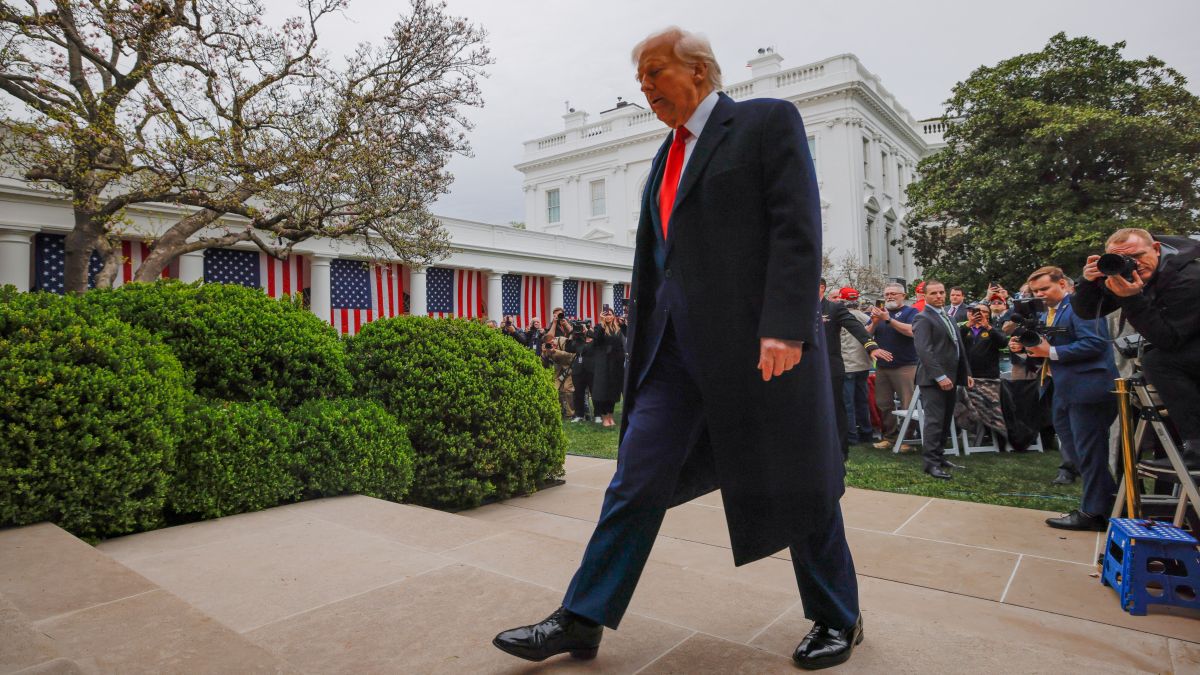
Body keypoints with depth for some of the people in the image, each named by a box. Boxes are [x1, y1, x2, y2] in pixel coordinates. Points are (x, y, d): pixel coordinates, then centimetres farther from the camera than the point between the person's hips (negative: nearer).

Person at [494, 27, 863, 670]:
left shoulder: (768, 120, 1)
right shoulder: (667, 157, 20)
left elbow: (797, 227, -11)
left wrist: (784, 327, -20)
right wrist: (641, 344, 17)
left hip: (761, 341, -6)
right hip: (677, 346, 6)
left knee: (798, 488, 8)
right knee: (636, 482, 4)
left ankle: (837, 620, 31)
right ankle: (581, 621, 15)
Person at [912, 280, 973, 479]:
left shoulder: (948, 318, 20)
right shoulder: (923, 318, -9)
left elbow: (958, 347, 24)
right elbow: (924, 350, -18)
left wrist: (966, 373, 17)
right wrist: (940, 376, -23)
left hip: (950, 378, 9)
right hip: (934, 380, -9)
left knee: (945, 421, 12)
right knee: (934, 421, -8)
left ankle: (939, 455, 22)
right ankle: (931, 463, -5)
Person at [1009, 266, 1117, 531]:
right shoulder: (1046, 313, 15)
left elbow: (1094, 343, -23)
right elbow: (1045, 348, 18)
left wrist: (1051, 352, -24)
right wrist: (1025, 346, -1)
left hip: (1086, 388, -10)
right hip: (1064, 390, 10)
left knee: (1088, 450, -1)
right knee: (1071, 447, 15)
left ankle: (1093, 512, 10)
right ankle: (1109, 496, 27)